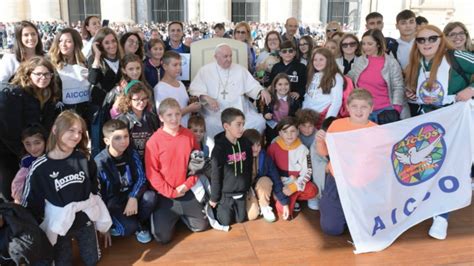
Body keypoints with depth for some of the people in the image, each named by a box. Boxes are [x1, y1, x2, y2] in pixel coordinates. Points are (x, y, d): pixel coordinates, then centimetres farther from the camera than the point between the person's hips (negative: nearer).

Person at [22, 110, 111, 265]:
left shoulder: (84, 159, -6)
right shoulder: (40, 168, -15)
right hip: (59, 226, -2)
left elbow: (95, 189, 6)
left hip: (85, 220, 2)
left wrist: (103, 222, 10)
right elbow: (31, 204, -8)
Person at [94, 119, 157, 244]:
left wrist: (133, 198, -26)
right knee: (129, 228, -29)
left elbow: (141, 178, -8)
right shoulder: (99, 162, -18)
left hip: (132, 196, 4)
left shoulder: (133, 154, -6)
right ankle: (114, 224, 8)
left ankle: (141, 225, 0)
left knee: (150, 197, -29)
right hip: (113, 203, -4)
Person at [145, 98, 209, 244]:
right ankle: (171, 217, 26)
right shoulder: (154, 141, -14)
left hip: (187, 192, 3)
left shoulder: (189, 135, -3)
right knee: (162, 237, -6)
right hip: (165, 195, -3)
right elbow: (151, 172, -13)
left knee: (202, 225, 8)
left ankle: (181, 215, 34)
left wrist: (188, 184, -9)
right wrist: (170, 192, -15)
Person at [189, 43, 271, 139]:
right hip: (215, 113, -2)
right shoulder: (205, 70, 8)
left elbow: (252, 86, 16)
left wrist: (262, 91, -7)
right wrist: (207, 98, -18)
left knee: (259, 122, -21)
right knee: (210, 126, -35)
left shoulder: (240, 69, 16)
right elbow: (195, 90, 2)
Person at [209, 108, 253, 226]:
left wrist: (248, 188, 11)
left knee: (241, 219, 17)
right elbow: (215, 175, -15)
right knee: (225, 222, 9)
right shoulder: (219, 148, -20)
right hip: (225, 194, -4)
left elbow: (249, 169, 7)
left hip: (241, 192, 5)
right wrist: (214, 198, -9)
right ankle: (216, 208, 36)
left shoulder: (246, 144, -4)